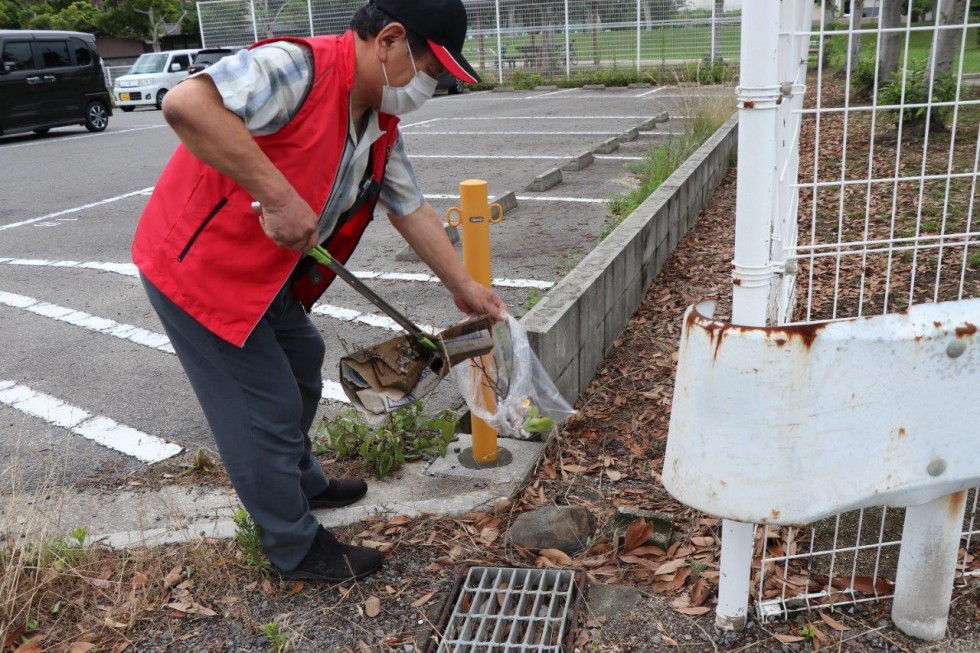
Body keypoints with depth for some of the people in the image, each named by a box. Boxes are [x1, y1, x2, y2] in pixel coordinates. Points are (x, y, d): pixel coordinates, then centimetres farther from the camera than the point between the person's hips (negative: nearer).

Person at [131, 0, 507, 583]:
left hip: (266, 273, 10)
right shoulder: (298, 67, -25)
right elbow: (185, 104, -37)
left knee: (301, 362, 24)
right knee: (267, 409, -1)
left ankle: (302, 483, 49)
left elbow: (412, 209, 12)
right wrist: (279, 196, -37)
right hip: (197, 264, -10)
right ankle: (297, 549, 19)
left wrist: (464, 287, 14)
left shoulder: (380, 128, 3)